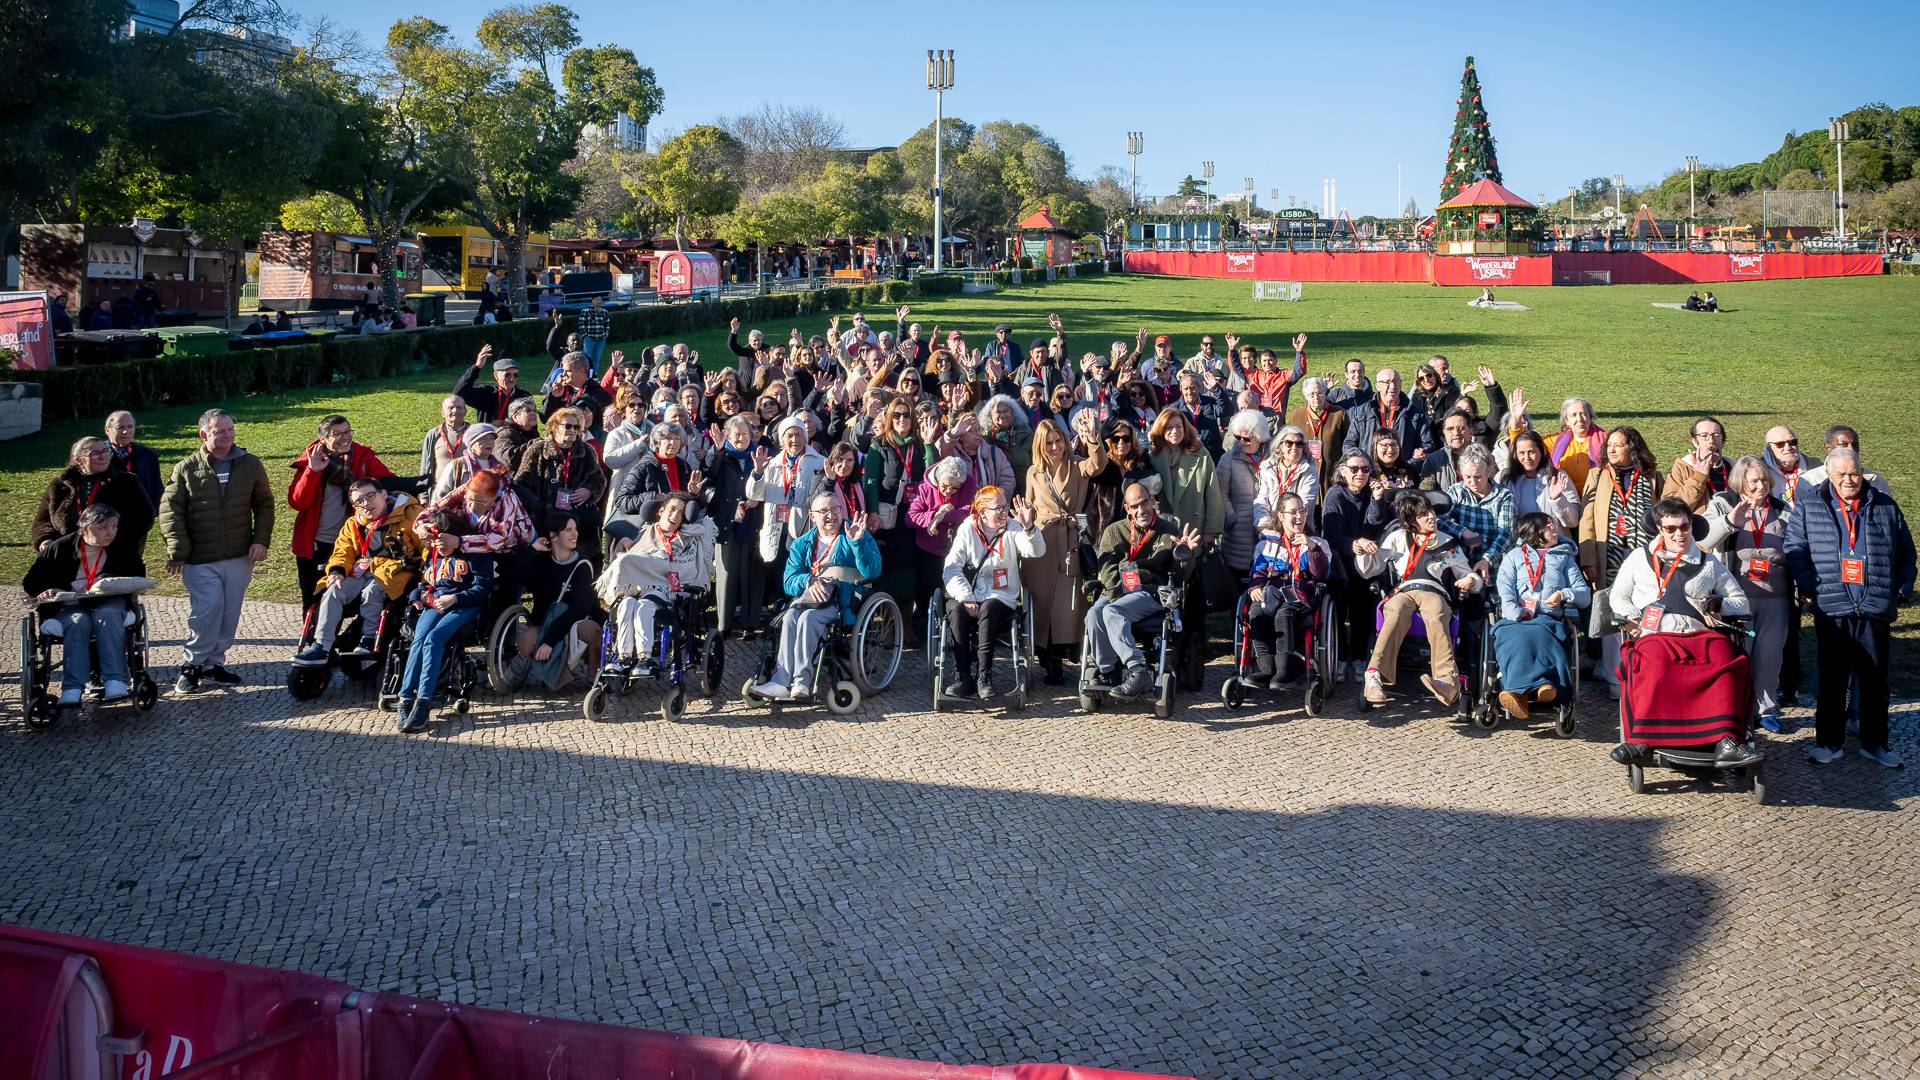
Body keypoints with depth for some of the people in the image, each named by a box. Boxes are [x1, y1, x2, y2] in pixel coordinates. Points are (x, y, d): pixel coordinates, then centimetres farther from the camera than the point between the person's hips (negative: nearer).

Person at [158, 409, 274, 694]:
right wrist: (178, 550, -8)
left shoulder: (250, 465, 6)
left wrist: (261, 540, 0)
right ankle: (193, 665, 1)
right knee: (207, 608, -13)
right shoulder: (187, 468, -1)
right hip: (201, 559, -3)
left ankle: (214, 662, 22)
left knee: (230, 612, 7)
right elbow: (170, 510, -1)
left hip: (240, 557, 3)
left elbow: (264, 505, 11)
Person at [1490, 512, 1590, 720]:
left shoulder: (1564, 558, 32)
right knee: (1516, 638, -37)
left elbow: (1585, 594, 22)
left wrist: (1564, 595, -1)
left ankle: (1519, 691, -56)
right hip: (1515, 620, 0)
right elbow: (1504, 591, 9)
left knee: (1535, 635, -37)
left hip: (1549, 618, 0)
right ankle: (1539, 686, -54)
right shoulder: (1514, 556, 27)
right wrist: (1518, 615, -11)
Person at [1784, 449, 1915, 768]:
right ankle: (1829, 741, 14)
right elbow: (1795, 547, 2)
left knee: (1875, 679, 8)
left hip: (1875, 608, 1)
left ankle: (1874, 743, 18)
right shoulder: (1809, 505, 5)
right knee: (1831, 679, 5)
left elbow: (1905, 552, 13)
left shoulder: (1885, 506, 9)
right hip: (1831, 608, -1)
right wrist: (1807, 588, -5)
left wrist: (1902, 589, 4)